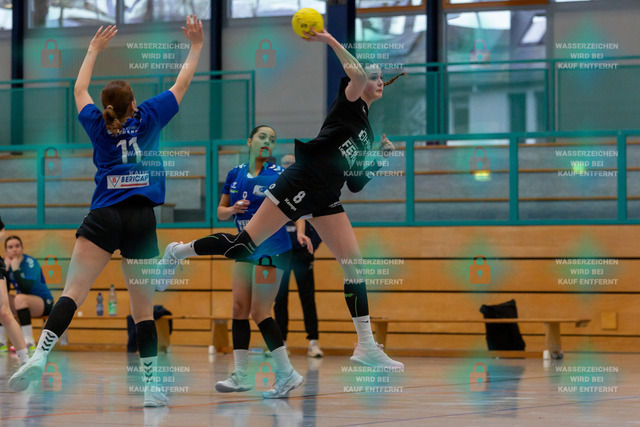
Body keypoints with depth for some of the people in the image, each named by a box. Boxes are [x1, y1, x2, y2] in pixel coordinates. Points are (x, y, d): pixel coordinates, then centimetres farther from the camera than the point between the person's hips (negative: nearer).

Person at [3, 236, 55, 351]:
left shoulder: (30, 262, -16)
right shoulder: (8, 263, 0)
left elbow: (27, 288, -30)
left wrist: (15, 269, -28)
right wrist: (6, 269, -17)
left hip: (44, 303, -7)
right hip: (25, 303, 7)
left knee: (20, 298, -34)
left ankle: (29, 343, -34)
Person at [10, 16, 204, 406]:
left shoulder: (99, 126, 13)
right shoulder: (148, 118, 9)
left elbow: (80, 89, 31)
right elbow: (182, 84, 20)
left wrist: (95, 49, 42)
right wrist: (196, 45, 31)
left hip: (104, 216, 0)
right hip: (142, 219, 0)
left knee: (74, 292, -13)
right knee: (143, 308, 2)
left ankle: (40, 356, -32)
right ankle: (152, 385, 1)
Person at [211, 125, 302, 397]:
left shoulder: (278, 175, -6)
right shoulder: (235, 174, 9)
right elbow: (220, 212, 13)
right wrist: (232, 209, -8)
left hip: (272, 250, -6)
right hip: (247, 249, 6)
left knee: (259, 312, -9)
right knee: (240, 307, 1)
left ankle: (287, 373, -3)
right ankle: (240, 375, 5)